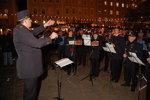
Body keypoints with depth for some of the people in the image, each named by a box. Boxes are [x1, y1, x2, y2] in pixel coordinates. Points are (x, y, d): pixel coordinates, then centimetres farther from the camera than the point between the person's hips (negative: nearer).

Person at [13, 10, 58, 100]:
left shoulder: (21, 29, 9)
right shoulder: (21, 31, -24)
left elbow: (34, 32, 25)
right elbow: (37, 43, -33)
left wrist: (45, 25, 23)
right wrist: (50, 37, -18)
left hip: (30, 66, 11)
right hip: (29, 67, -11)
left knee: (31, 89, 26)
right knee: (31, 92, 5)